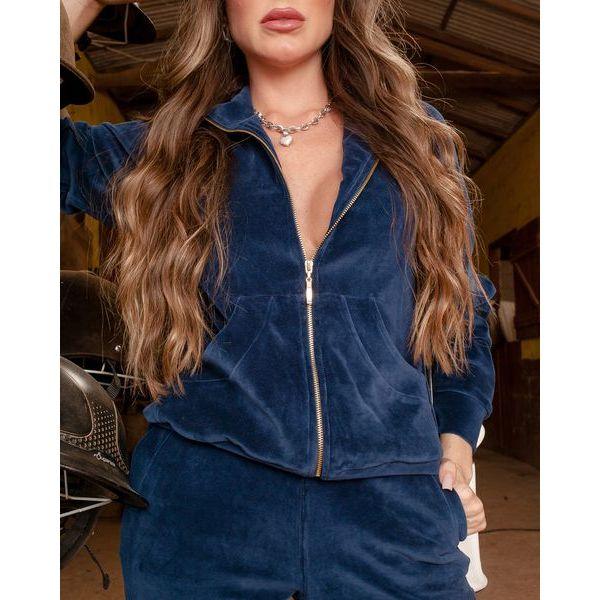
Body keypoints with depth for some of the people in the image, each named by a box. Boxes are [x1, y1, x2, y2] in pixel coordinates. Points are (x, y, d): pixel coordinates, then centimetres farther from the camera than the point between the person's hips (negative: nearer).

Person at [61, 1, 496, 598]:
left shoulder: (417, 141, 8)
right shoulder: (164, 151, 6)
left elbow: (463, 310, 14)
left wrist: (456, 437, 2)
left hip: (393, 513, 1)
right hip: (201, 519, 0)